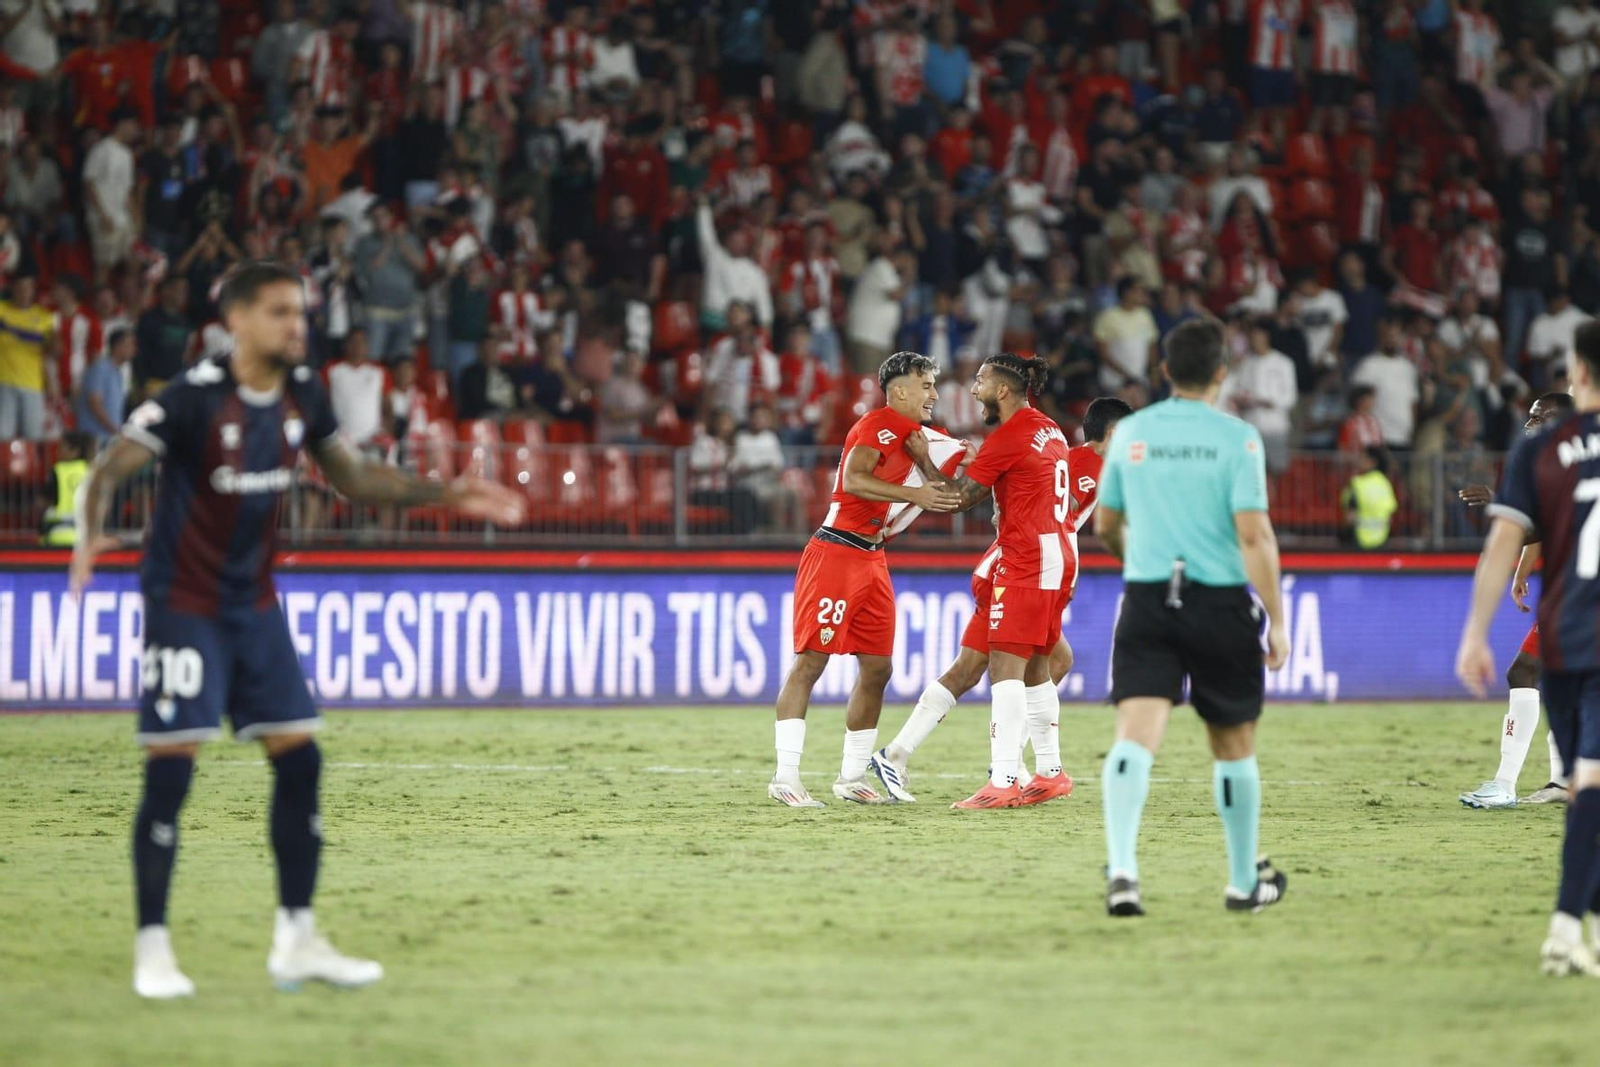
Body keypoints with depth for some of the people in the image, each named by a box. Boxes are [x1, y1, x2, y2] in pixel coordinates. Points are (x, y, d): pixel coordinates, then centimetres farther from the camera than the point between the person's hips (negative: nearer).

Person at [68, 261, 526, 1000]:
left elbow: (356, 479, 15)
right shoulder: (195, 398, -18)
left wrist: (447, 496, 8)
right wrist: (91, 531, -42)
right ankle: (152, 948, 0)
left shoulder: (300, 396, 2)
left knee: (299, 759, 4)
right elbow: (111, 468, -22)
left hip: (254, 605, 7)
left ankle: (296, 939, 14)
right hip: (184, 604, -7)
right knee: (170, 769, -8)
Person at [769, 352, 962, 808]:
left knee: (877, 668, 9)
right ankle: (785, 777, -11)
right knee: (811, 662, -9)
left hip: (872, 560, 10)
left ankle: (851, 778, 17)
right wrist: (913, 494, -29)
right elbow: (854, 480, -27)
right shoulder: (879, 424, -12)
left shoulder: (910, 433, 16)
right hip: (835, 553, -10)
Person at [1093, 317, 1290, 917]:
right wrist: (1277, 622, -8)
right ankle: (1244, 883, 27)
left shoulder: (1131, 433, 6)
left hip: (1146, 598, 2)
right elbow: (1254, 536, -12)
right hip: (1220, 604, -2)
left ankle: (1121, 869, -31)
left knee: (1136, 735, -9)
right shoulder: (1236, 438, -6)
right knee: (1233, 746, 14)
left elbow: (1106, 527, 18)